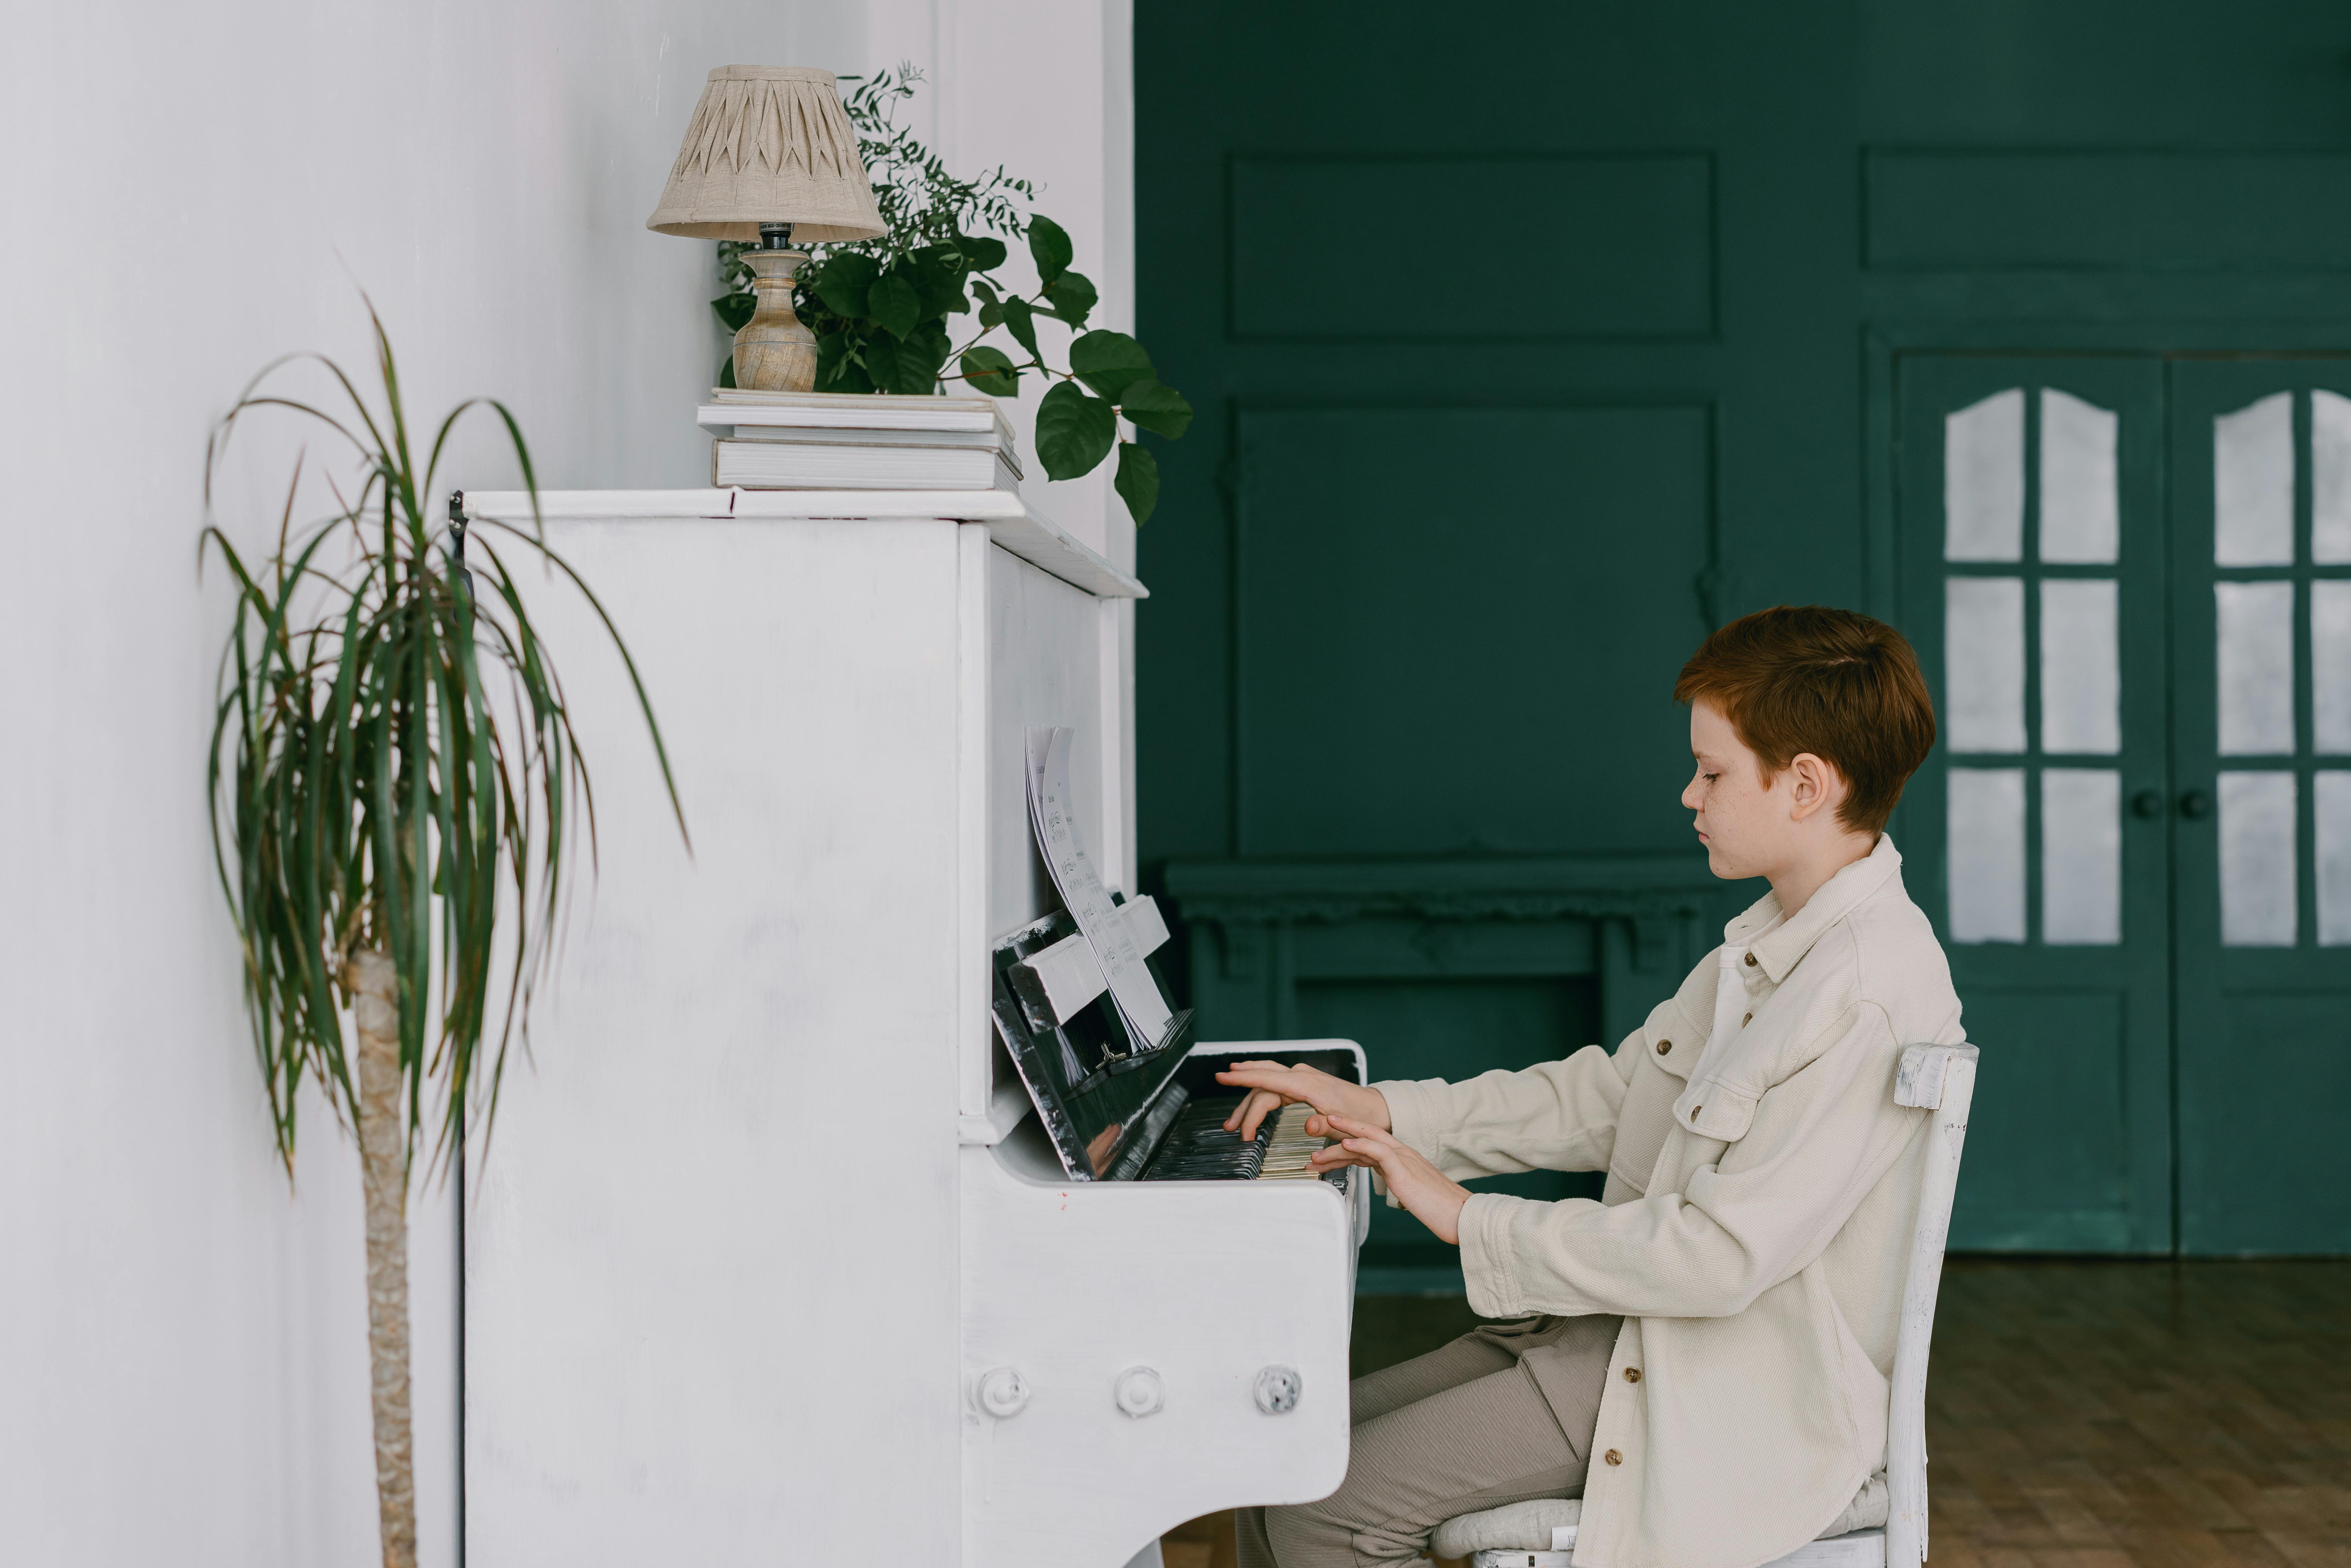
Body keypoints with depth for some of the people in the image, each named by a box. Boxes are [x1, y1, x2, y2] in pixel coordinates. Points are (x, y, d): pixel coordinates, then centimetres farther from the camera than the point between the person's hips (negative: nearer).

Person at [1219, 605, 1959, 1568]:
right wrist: (1379, 1112, 8)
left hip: (1733, 1397, -10)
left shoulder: (1872, 995, -23)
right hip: (1640, 1326, 10)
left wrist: (1472, 1219, -17)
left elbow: (1720, 1255, -26)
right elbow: (1604, 1099, 16)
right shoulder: (1772, 944, 10)